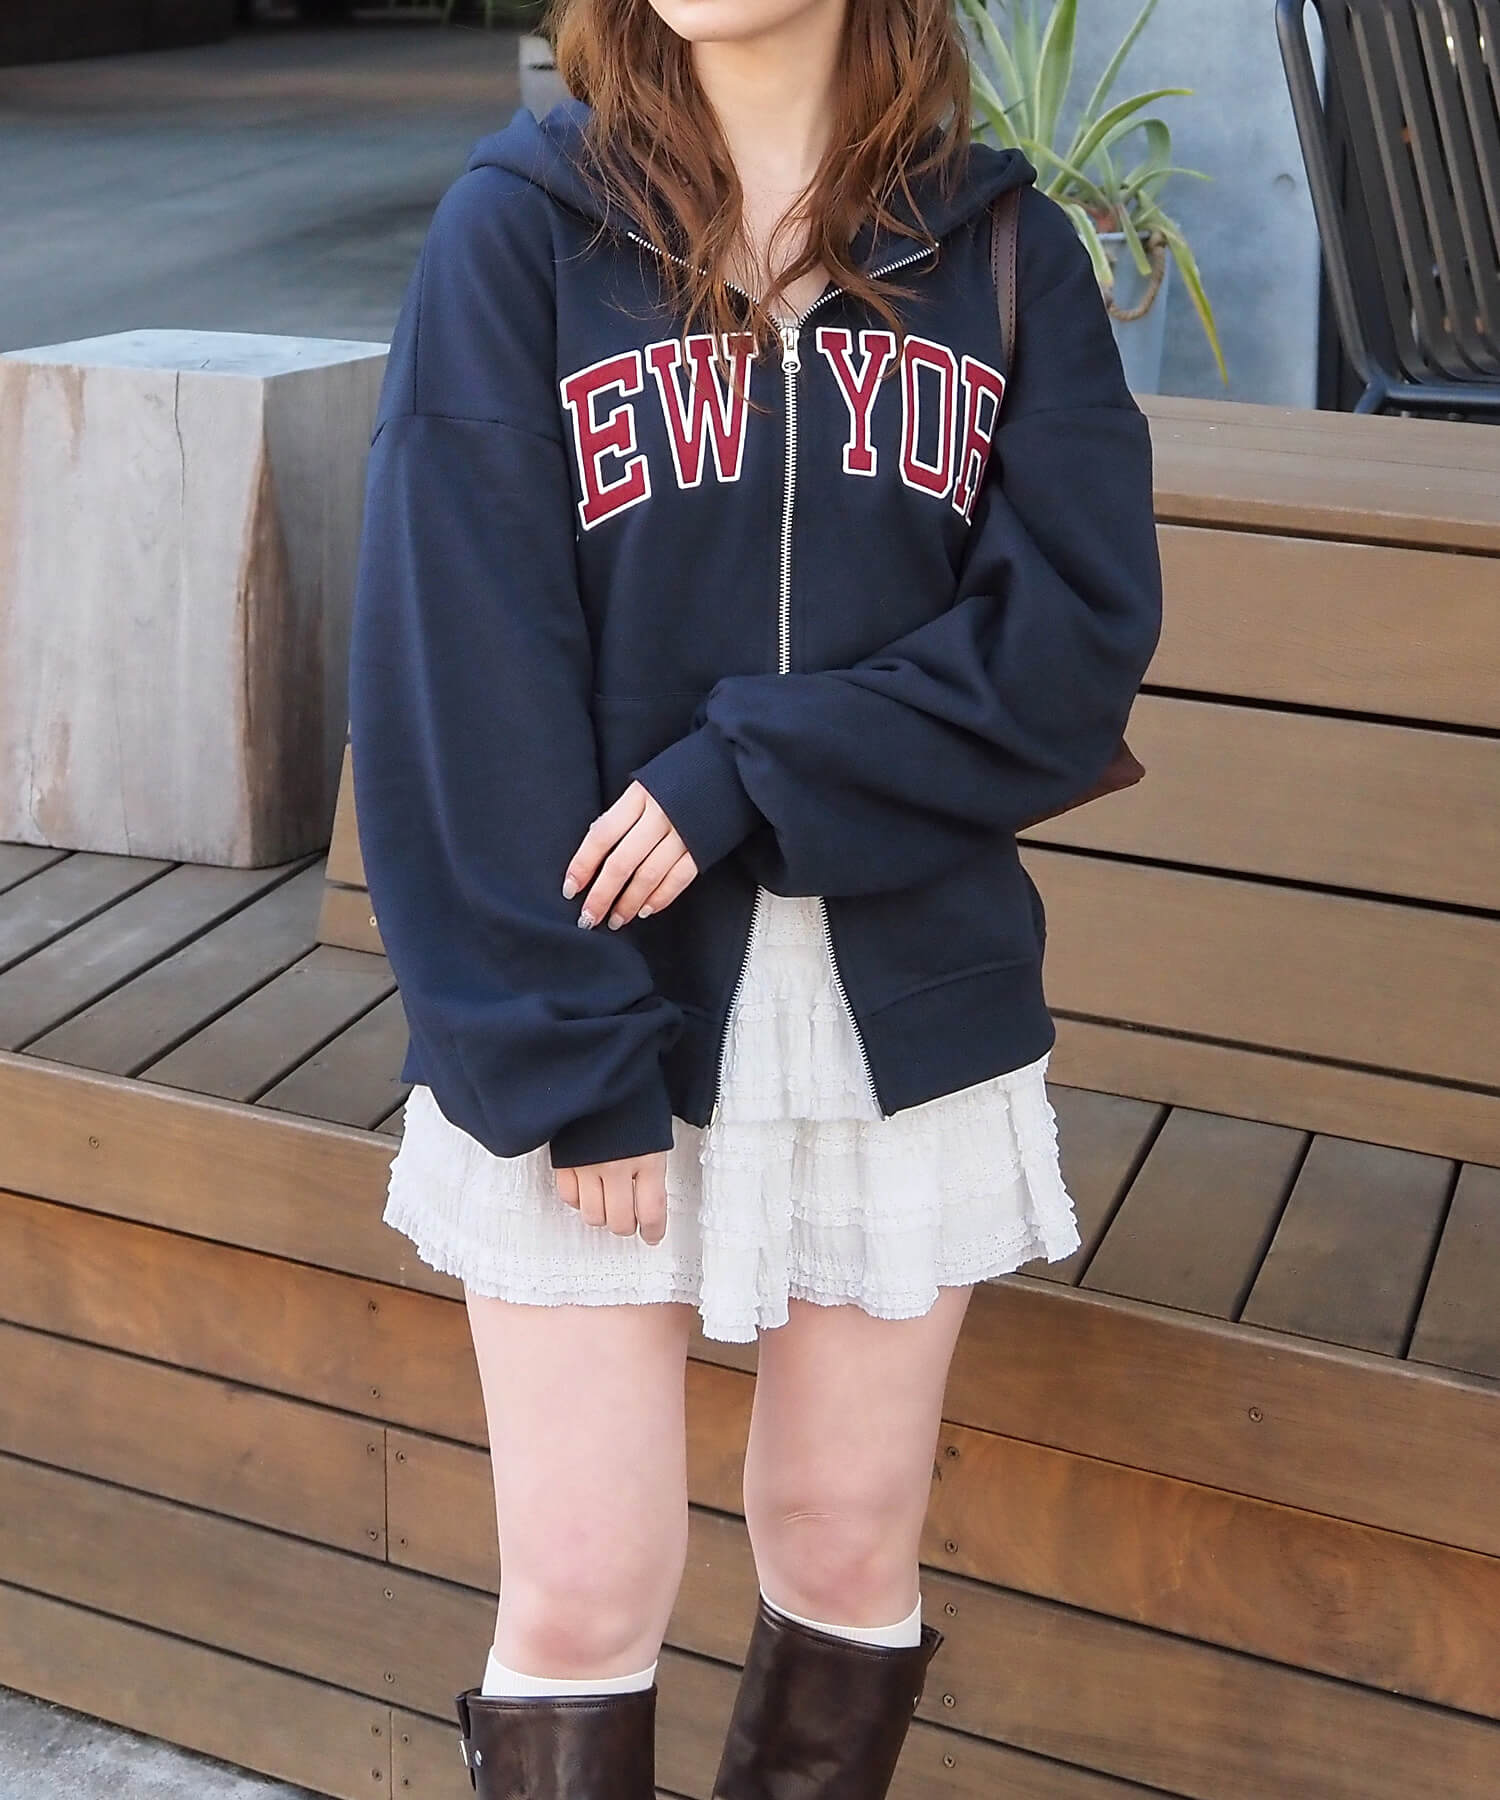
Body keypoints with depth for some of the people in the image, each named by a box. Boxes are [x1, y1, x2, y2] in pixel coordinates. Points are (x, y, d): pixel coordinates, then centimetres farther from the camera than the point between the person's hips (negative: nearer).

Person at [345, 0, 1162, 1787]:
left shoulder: (1006, 250, 3)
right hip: (593, 1021, -2)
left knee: (850, 1559, 13)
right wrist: (564, 1063, -14)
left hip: (905, 1015, 2)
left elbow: (1081, 630, -6)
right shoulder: (515, 229, -3)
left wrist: (744, 780, -17)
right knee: (582, 1597, 3)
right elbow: (455, 669, -9)